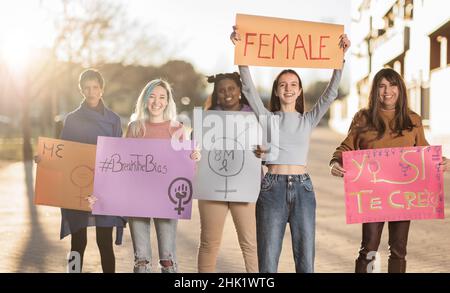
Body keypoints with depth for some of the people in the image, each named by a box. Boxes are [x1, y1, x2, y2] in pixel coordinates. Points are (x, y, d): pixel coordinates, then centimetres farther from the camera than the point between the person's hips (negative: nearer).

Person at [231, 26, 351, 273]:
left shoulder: (308, 120, 12)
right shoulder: (268, 118, 8)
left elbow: (330, 93, 2)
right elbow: (249, 88, -4)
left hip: (302, 189, 1)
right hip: (272, 188, -1)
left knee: (306, 262, 3)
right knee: (268, 261, 1)